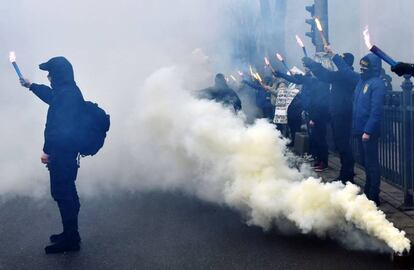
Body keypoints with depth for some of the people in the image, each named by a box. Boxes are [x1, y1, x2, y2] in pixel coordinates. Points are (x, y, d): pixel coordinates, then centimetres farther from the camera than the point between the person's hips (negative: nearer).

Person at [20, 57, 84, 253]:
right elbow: (51, 96, 33)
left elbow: (58, 127, -25)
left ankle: (70, 239, 5)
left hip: (62, 153, -10)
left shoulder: (66, 95, -22)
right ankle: (71, 234, 28)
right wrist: (31, 86, 46)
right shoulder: (69, 91, 11)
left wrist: (47, 151, -20)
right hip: (67, 151, 10)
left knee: (61, 193, -3)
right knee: (67, 193, 17)